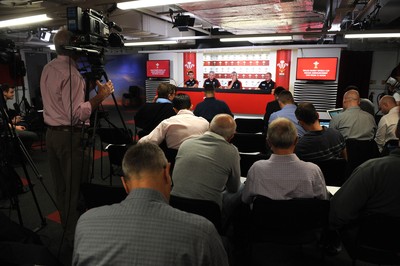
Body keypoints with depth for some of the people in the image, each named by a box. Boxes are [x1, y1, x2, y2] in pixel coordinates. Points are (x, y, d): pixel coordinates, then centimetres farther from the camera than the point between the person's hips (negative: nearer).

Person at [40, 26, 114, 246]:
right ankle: (75, 235, 14)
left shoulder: (48, 69, 11)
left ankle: (66, 228, 33)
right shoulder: (70, 73, -18)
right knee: (74, 187, 2)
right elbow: (76, 114, -24)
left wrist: (86, 87, 16)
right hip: (69, 136, -9)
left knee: (61, 186, 17)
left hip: (51, 133, 9)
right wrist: (100, 96, -18)